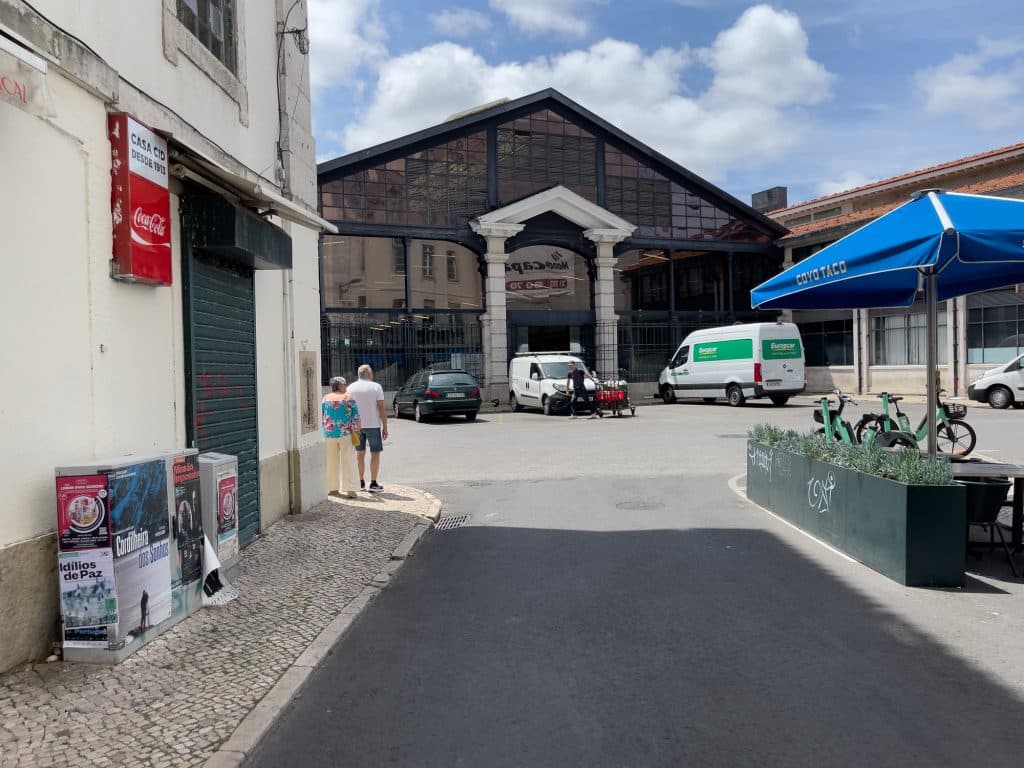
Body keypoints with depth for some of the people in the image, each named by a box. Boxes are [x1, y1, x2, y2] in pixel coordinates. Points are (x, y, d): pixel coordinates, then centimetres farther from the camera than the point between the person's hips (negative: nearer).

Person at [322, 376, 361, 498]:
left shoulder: (324, 399, 5)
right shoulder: (349, 398, -6)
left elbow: (321, 417, 9)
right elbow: (355, 417, -9)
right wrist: (356, 432, -1)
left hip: (329, 433, 4)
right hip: (346, 433, -3)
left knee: (332, 461, 12)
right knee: (348, 461, -1)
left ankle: (332, 487, 18)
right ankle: (349, 489, -4)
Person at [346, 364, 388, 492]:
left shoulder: (350, 388, 5)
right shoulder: (376, 387, -5)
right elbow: (381, 409, -9)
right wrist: (385, 427, -4)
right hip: (372, 425, -4)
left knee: (360, 453, 14)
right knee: (375, 453, 4)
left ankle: (361, 482, 17)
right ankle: (373, 484, 2)